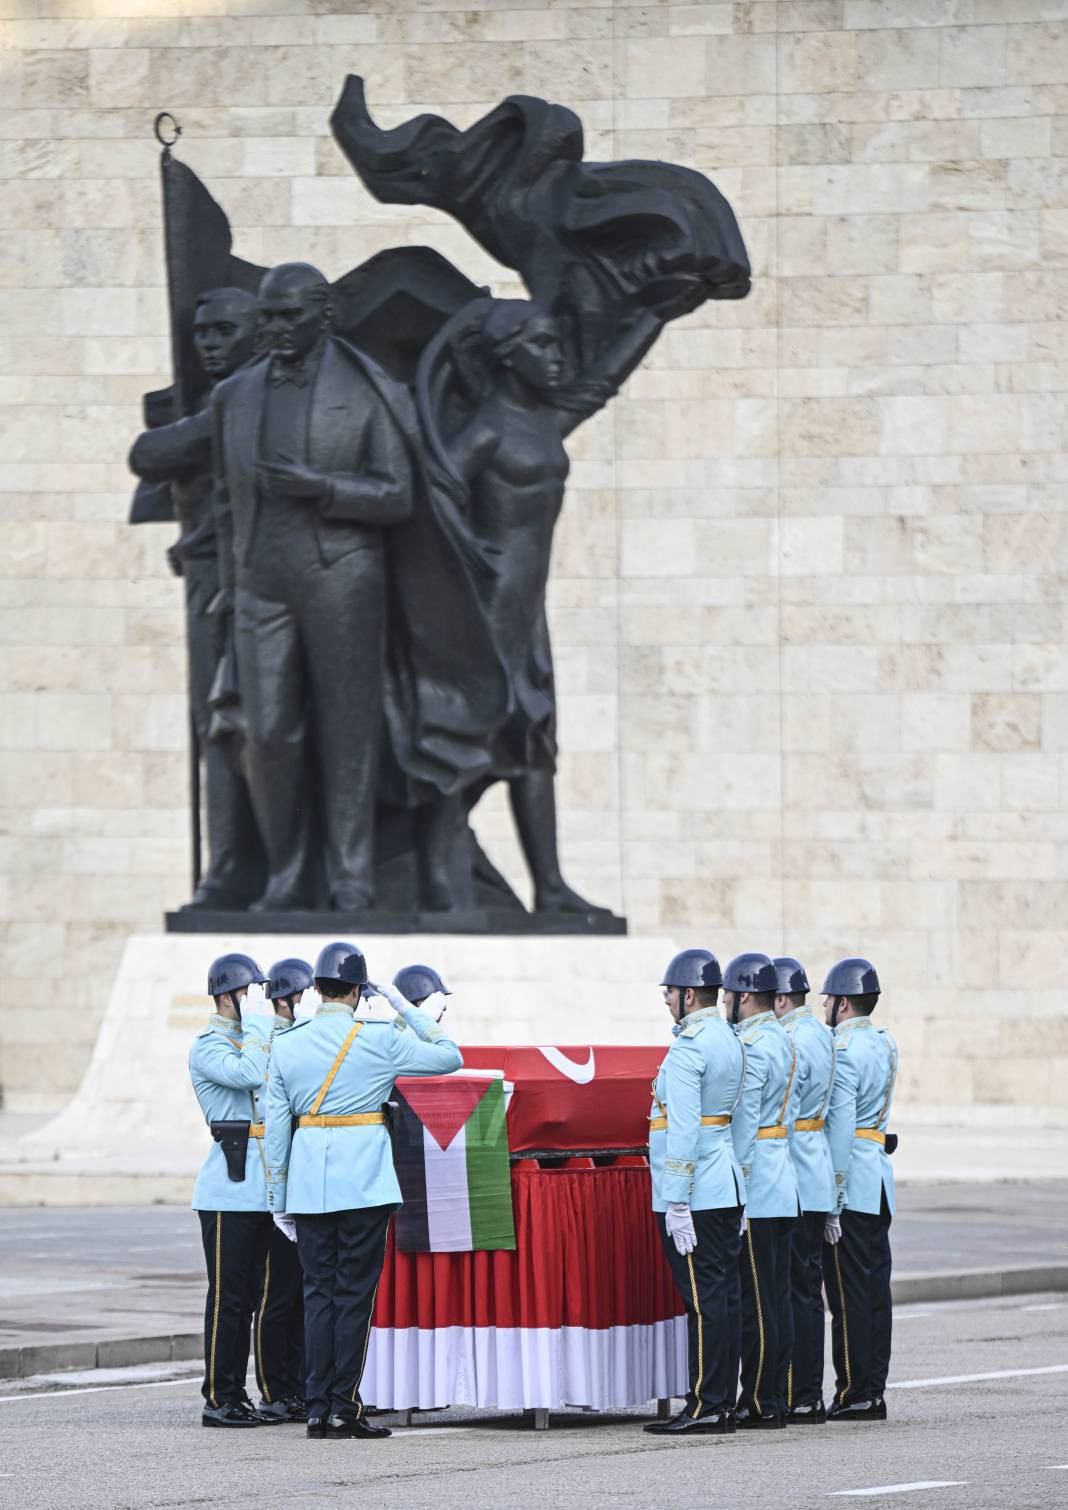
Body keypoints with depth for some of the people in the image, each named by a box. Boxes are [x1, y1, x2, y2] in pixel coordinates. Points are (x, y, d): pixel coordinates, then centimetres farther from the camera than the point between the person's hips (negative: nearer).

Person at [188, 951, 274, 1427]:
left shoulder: (252, 1042, 19)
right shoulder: (208, 1048, -7)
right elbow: (249, 1076, -23)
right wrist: (257, 1028, -12)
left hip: (260, 1187, 8)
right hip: (229, 1188, -8)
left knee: (248, 1297, 9)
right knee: (228, 1295, -8)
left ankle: (236, 1395, 13)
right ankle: (217, 1399, -5)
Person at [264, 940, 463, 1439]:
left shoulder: (287, 1044, 4)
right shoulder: (379, 1040, -5)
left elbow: (276, 1125, 6)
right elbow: (450, 1057, 5)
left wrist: (278, 1199, 11)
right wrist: (406, 1009, 11)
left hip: (308, 1181, 3)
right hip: (363, 1176, -3)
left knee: (317, 1292, 8)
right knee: (354, 1293, 0)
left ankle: (318, 1409, 6)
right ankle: (344, 1407, -1)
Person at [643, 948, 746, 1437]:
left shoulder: (688, 1048, -15)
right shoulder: (729, 1040, 14)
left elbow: (682, 1129, -19)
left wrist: (676, 1202, -19)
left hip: (694, 1193, -9)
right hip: (727, 1187, 9)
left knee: (704, 1299, -8)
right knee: (723, 1295, 9)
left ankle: (705, 1409, -8)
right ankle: (723, 1404, 12)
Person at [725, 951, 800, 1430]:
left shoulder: (750, 1049, -15)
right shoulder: (785, 1042, 14)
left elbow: (743, 1125, -18)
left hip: (755, 1191, -10)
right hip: (784, 1187, 10)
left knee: (755, 1297, -7)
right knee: (777, 1294, 11)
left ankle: (758, 1403, -6)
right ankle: (776, 1398, 13)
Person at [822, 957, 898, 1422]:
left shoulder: (843, 1051, -14)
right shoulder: (885, 1044, 13)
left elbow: (840, 1126, -19)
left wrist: (831, 1200, -18)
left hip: (850, 1184, -9)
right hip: (879, 1183, 9)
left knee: (849, 1292, -6)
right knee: (875, 1288, 9)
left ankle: (854, 1392, -6)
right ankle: (874, 1391, 11)